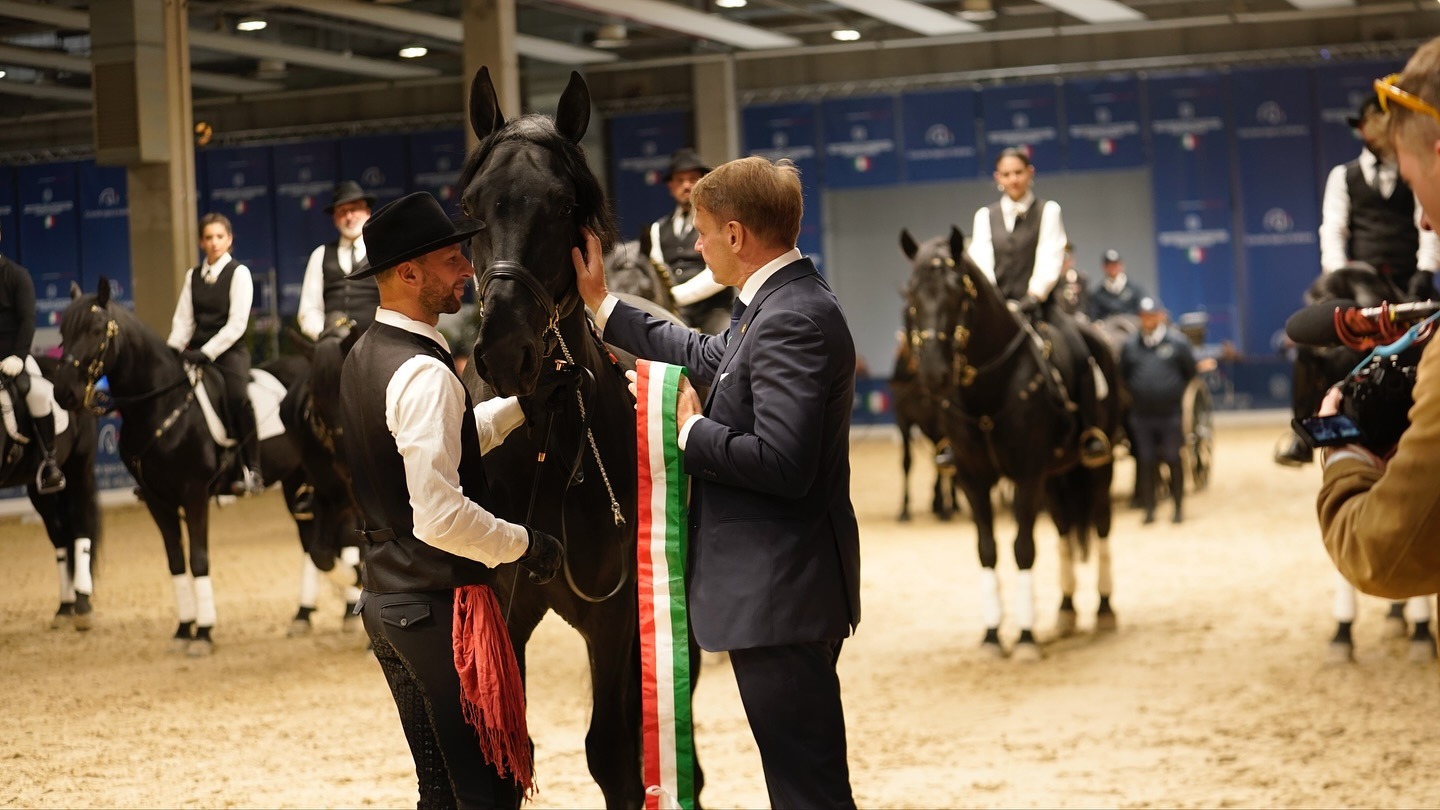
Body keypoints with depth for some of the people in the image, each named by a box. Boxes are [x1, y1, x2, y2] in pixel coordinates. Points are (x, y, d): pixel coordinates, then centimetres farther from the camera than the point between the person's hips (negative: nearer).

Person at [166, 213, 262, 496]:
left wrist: (206, 352, -18)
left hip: (229, 350, -5)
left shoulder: (239, 273, -1)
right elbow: (183, 320, 8)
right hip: (197, 352, 5)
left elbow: (237, 323, -10)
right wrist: (173, 351, -9)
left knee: (237, 397, -28)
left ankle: (252, 471, -21)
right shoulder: (193, 276, 13)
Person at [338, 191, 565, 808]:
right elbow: (440, 516, -27)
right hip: (439, 606, -10)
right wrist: (525, 544, -14)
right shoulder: (424, 374, -21)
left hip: (386, 597, 10)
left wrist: (520, 404, 11)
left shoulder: (366, 356, 9)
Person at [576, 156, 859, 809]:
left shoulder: (793, 320, -21)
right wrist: (602, 306, 30)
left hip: (782, 594, -11)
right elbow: (707, 358, 28)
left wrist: (693, 430, -13)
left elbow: (781, 461, -29)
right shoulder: (777, 304, 12)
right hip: (776, 587, 11)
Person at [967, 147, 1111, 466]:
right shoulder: (985, 216, 14)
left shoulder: (1048, 211, 7)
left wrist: (1035, 295, -21)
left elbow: (1050, 257, -5)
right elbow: (980, 260, 1)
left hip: (1039, 302, -2)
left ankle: (1090, 433, -19)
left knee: (1079, 354, -26)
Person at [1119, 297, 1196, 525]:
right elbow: (1123, 376, 13)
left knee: (1173, 460, 3)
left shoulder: (1178, 342, -2)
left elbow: (1189, 373, 6)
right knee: (1145, 461, 5)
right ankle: (1148, 508, 12)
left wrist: (1178, 394, 3)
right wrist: (1136, 393, 6)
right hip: (1141, 415, 2)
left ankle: (1178, 508, 13)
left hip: (1170, 414, -2)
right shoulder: (1130, 345, 4)